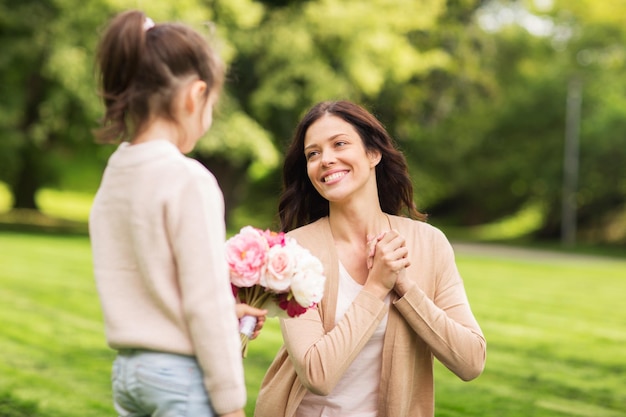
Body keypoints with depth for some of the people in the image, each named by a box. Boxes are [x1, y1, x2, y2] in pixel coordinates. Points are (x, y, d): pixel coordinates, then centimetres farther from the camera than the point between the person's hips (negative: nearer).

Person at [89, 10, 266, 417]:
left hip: (127, 369, 8)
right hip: (181, 375, -7)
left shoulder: (115, 174, 6)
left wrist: (227, 311, 14)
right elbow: (206, 302, -17)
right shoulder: (189, 180, -17)